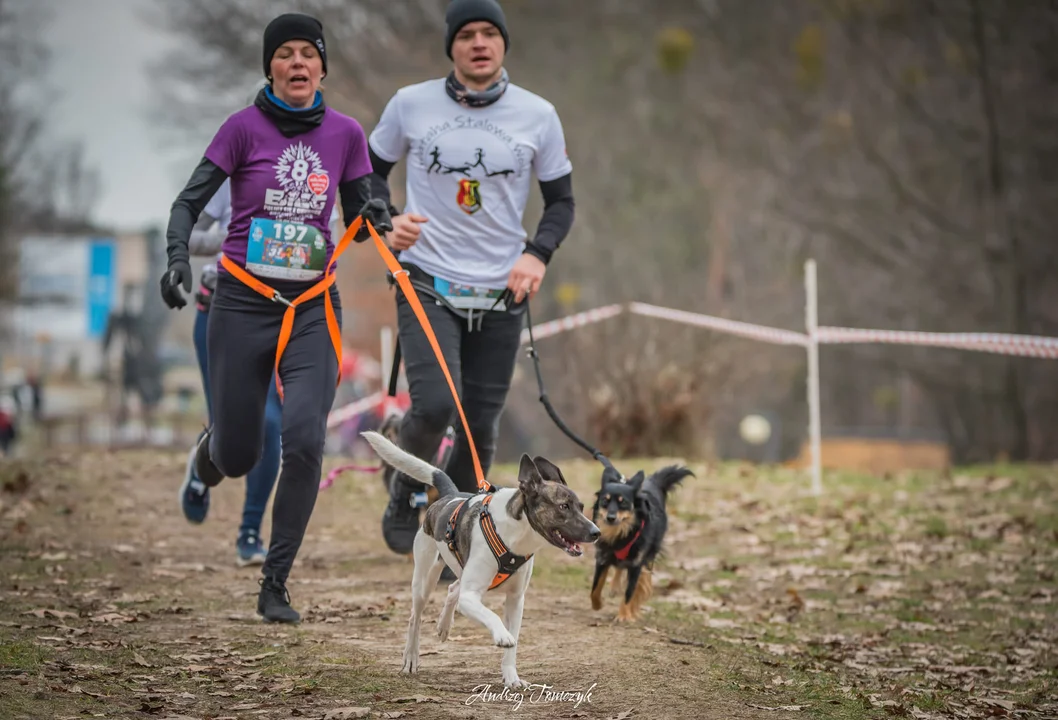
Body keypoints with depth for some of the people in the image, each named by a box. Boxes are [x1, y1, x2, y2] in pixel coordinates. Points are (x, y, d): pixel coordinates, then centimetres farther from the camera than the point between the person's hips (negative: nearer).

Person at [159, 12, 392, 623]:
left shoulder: (345, 133, 3)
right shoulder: (246, 127, -6)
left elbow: (358, 215, 13)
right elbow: (190, 202, -6)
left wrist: (376, 221, -10)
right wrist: (178, 258, -24)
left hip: (313, 304, 2)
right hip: (244, 300, -2)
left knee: (305, 441, -15)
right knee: (239, 455, 5)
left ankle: (275, 586, -3)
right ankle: (213, 448, 46)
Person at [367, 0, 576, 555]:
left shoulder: (537, 115, 1)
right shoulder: (411, 104, -1)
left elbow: (561, 199, 10)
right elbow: (370, 170, 13)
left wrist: (538, 253, -8)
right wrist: (387, 219, -7)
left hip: (501, 293, 2)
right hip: (427, 282, -2)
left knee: (481, 425, 4)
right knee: (434, 404, -20)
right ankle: (404, 494, 10)